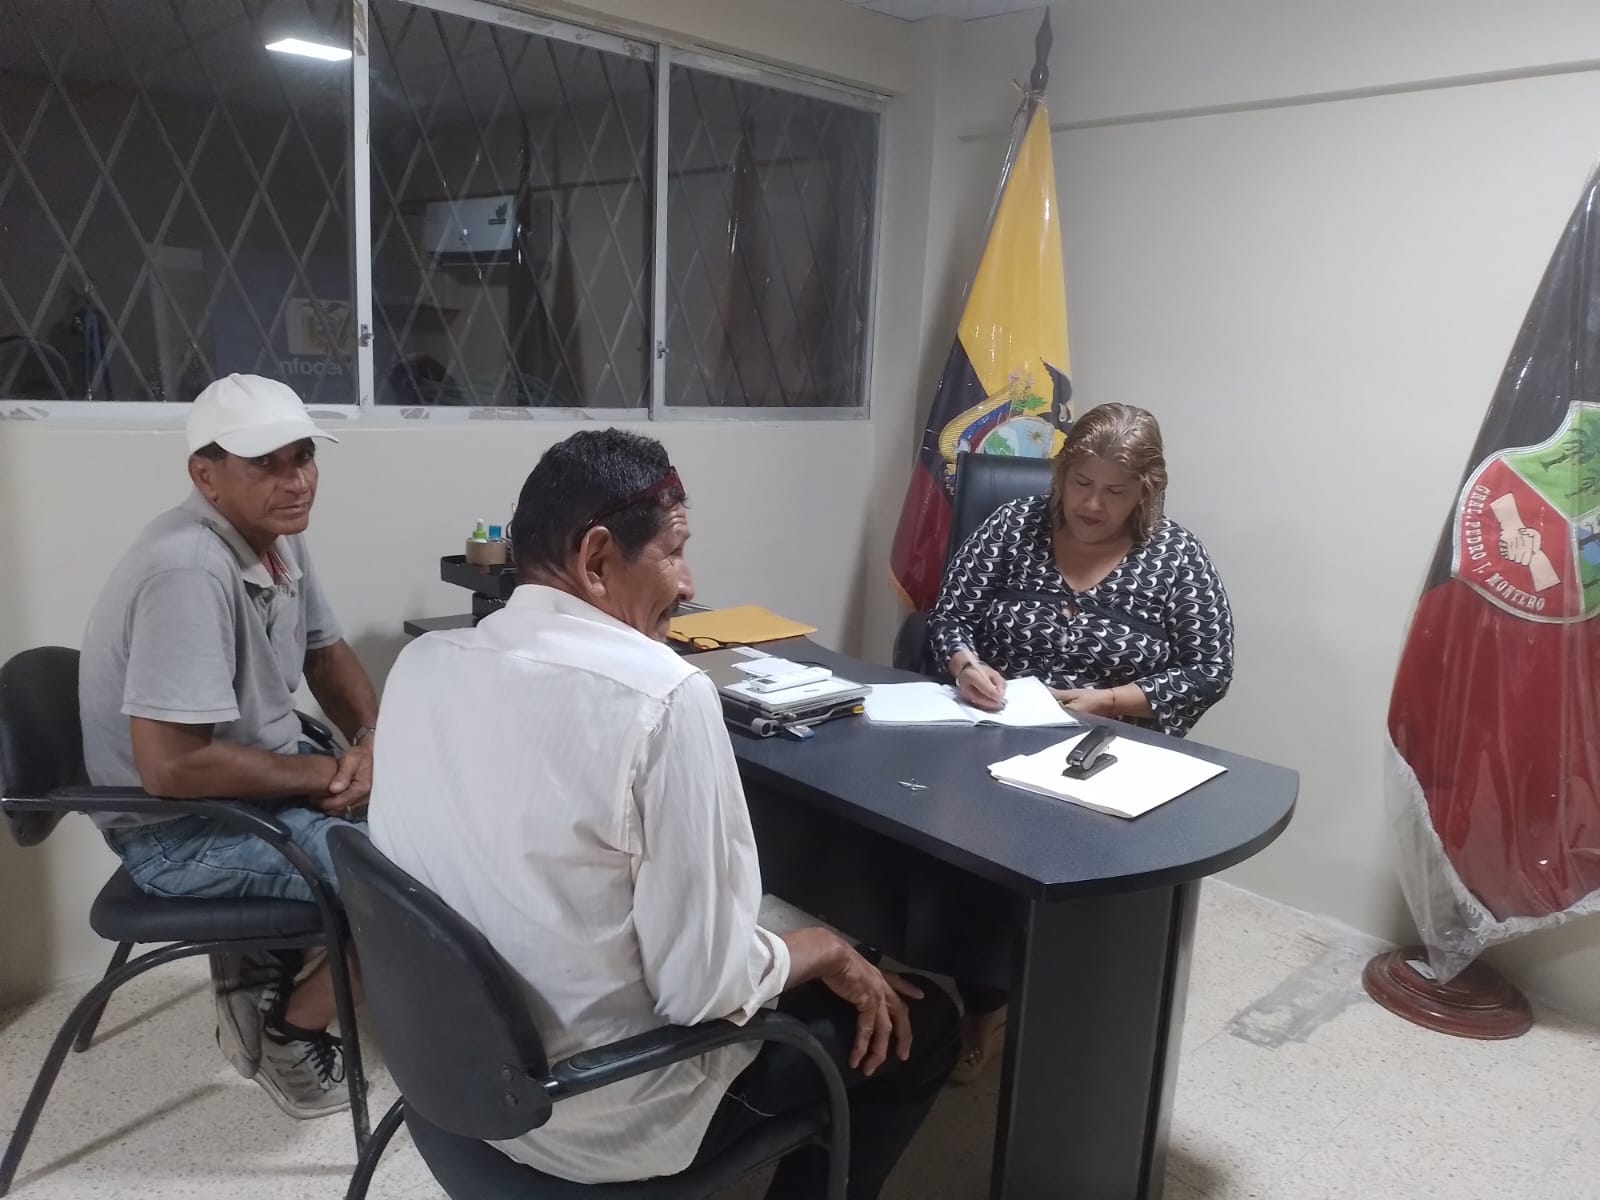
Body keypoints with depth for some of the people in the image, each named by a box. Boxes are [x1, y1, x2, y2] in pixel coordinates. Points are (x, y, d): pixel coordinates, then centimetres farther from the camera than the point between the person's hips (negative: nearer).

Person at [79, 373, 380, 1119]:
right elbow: (172, 766, -32)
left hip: (258, 785, 9)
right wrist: (329, 775, -21)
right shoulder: (188, 573, -29)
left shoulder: (277, 537, -1)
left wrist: (372, 742, -7)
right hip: (183, 829, -9)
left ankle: (261, 972, 15)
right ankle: (287, 1032, 7)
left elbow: (328, 656, 12)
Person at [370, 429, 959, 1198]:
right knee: (919, 1023, 14)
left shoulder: (418, 664, -5)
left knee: (792, 971, 27)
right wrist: (829, 952, -5)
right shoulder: (662, 696, -27)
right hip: (602, 1116, -7)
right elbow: (703, 985, -24)